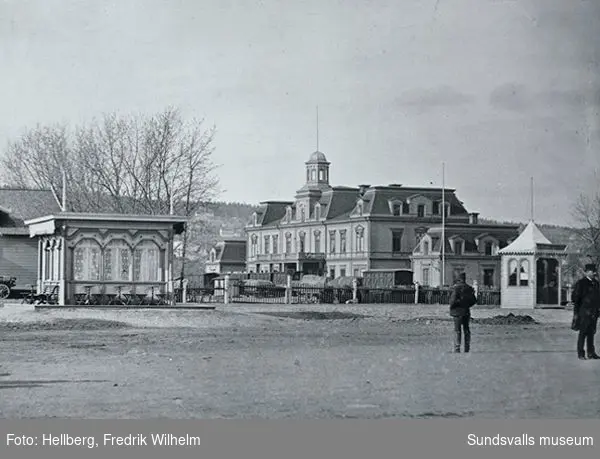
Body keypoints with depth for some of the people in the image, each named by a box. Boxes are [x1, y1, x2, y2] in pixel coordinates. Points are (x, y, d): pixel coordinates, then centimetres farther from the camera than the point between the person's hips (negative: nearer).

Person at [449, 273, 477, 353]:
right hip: (467, 311, 5)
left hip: (458, 311, -5)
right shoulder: (469, 288, 5)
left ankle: (457, 348, -6)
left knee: (457, 330, -2)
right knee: (467, 330, 11)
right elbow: (474, 300, 9)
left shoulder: (456, 288, -12)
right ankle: (467, 348, 13)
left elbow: (453, 300, -18)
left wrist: (451, 307, -2)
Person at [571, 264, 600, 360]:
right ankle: (580, 354, 6)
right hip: (584, 312, -6)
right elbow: (575, 299, -9)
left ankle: (591, 353, 16)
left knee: (591, 333, 10)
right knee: (583, 333, 0)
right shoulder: (581, 283, -8)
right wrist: (576, 313, -12)